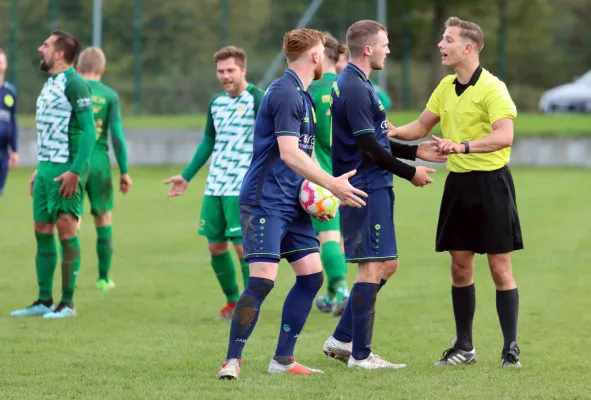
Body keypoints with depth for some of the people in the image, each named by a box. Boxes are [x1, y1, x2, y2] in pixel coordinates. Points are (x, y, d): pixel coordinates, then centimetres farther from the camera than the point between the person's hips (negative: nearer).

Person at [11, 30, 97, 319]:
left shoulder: (73, 84, -12)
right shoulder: (50, 84, 17)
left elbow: (88, 130, -17)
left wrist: (75, 171, -22)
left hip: (66, 169, -9)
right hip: (47, 167, 9)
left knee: (66, 229, -7)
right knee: (42, 231, 9)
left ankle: (67, 303, -3)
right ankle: (44, 301, 15)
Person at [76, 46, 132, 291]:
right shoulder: (109, 96, 1)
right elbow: (117, 136, -2)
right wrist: (124, 172, 3)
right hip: (98, 161, 0)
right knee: (104, 219, 13)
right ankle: (103, 278, 18)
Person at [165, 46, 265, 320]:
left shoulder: (256, 100, -7)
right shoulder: (216, 103, 15)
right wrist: (186, 177, 27)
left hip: (242, 188, -7)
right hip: (215, 187, 7)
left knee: (242, 245, -10)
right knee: (215, 245, 7)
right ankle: (232, 301, 23)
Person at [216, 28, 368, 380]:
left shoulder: (301, 94, 17)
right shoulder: (286, 93, -14)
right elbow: (289, 153, -22)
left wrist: (319, 187, 10)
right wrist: (331, 184, -21)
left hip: (291, 203, 10)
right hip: (266, 202, -10)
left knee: (312, 275, 4)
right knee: (263, 280, -14)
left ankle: (283, 359, 11)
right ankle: (232, 360, -6)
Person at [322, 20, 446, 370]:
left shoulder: (357, 85, 16)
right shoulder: (355, 89, -16)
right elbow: (369, 147, -19)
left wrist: (415, 151, 16)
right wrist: (409, 172, -10)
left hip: (374, 188, 10)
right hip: (368, 190, -10)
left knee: (386, 265, 14)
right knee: (374, 268, -6)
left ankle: (342, 339, 17)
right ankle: (360, 354, -2)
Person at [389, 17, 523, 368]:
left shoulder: (492, 88, -15)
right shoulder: (446, 87, 9)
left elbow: (504, 135, -27)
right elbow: (421, 127, 18)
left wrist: (464, 146, -39)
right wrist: (394, 132, -2)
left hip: (491, 182, -7)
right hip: (458, 182, 7)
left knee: (500, 267, -3)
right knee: (460, 266, 9)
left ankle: (511, 349, 3)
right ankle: (464, 347, 18)